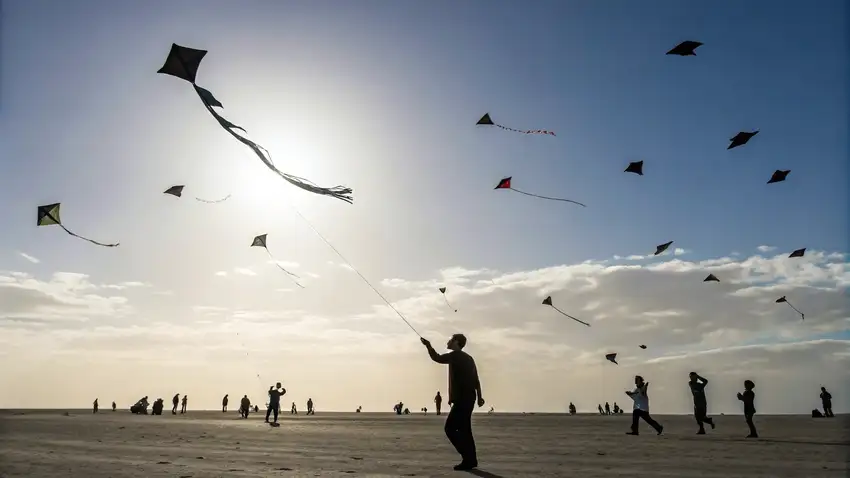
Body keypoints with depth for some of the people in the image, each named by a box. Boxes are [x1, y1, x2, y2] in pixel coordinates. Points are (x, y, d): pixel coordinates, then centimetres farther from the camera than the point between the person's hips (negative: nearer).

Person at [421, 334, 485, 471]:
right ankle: (471, 459, 16)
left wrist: (428, 345, 4)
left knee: (450, 428, -6)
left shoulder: (455, 355, -8)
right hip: (468, 398, 9)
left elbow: (437, 358, -8)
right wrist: (479, 396, 19)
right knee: (464, 429, 14)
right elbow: (476, 379, 17)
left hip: (461, 399, -9)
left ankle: (468, 458, -8)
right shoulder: (468, 358, 17)